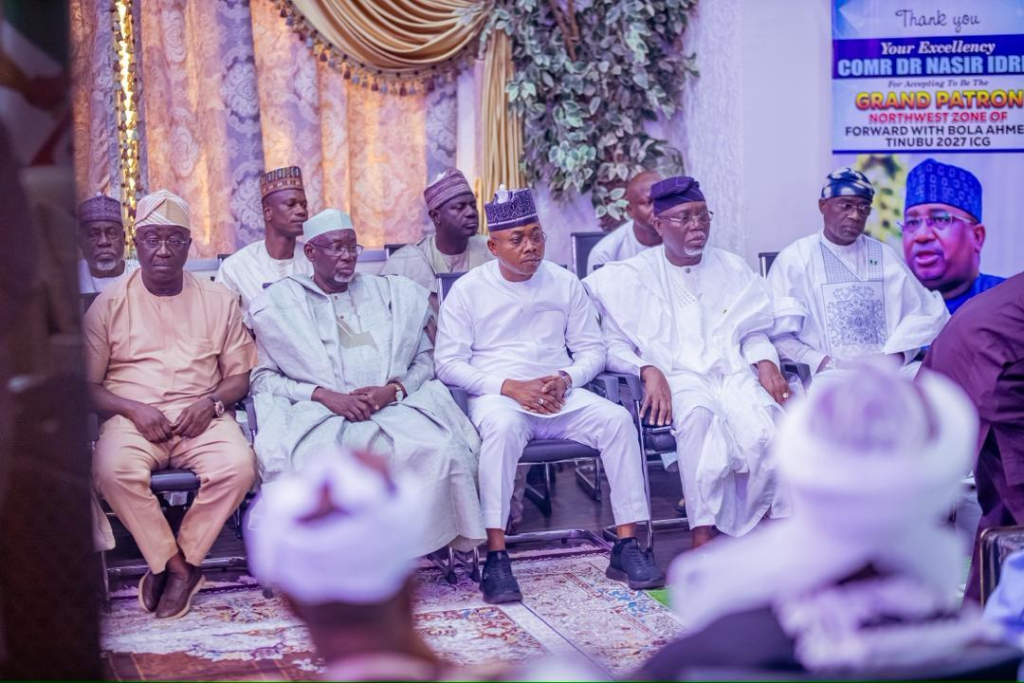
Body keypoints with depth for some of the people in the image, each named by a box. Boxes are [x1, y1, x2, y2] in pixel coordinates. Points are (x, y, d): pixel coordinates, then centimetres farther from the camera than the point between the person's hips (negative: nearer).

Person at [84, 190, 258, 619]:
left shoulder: (218, 301, 11)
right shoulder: (109, 305, 7)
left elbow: (240, 374, 13)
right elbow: (87, 384, 6)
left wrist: (212, 402, -9)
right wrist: (133, 409, -13)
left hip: (202, 417, 1)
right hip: (133, 418, -1)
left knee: (238, 465, -31)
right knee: (113, 469, -34)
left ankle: (181, 560, -10)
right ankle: (176, 565, -15)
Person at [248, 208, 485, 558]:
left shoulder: (392, 293, 22)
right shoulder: (280, 303, 14)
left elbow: (425, 360, 17)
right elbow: (263, 377, 5)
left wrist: (394, 389, -6)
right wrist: (324, 395, -10)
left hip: (395, 407, 2)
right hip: (319, 414, -2)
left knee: (443, 451, -30)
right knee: (297, 462, -37)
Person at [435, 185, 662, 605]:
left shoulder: (564, 283, 12)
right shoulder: (468, 290, 3)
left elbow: (592, 350, 14)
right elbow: (448, 363, -2)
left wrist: (565, 379, -9)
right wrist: (509, 387, -15)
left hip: (560, 394, 3)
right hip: (496, 395, -3)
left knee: (617, 418, -24)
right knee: (502, 426, -38)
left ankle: (626, 546, -20)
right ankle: (495, 558, -37)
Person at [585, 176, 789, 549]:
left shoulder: (733, 269, 19)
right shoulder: (634, 276, 10)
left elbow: (753, 334, 21)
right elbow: (612, 344, 3)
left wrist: (765, 361, -1)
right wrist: (648, 370, -15)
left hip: (734, 373, 3)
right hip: (675, 379, -2)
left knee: (762, 429, -32)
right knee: (697, 413, -39)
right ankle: (703, 536, -37)